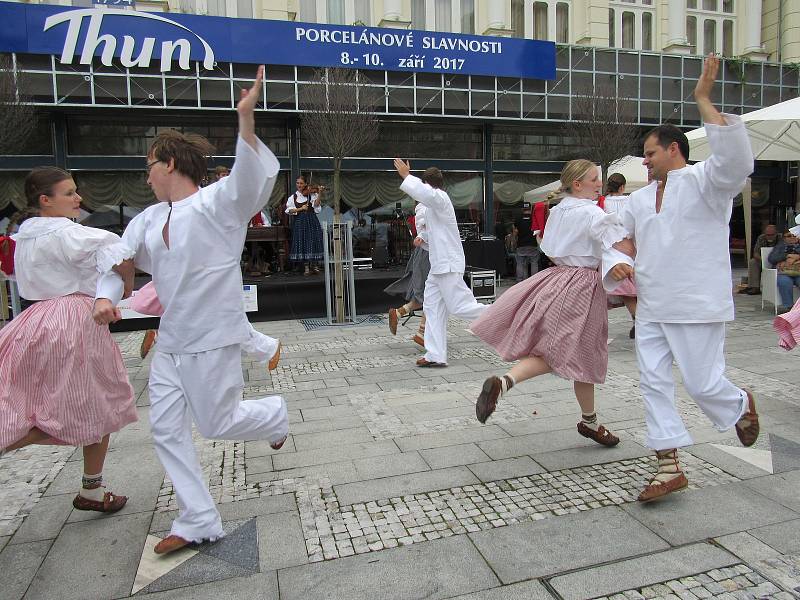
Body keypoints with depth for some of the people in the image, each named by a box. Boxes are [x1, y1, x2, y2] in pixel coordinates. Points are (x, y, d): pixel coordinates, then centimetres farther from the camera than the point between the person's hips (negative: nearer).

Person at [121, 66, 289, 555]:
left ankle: (277, 413, 34)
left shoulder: (218, 201, -11)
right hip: (171, 341, 8)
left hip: (213, 338, -8)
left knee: (217, 424, 2)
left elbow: (255, 177, -28)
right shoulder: (151, 218, 10)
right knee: (167, 430, 8)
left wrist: (247, 119, -42)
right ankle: (199, 521, 21)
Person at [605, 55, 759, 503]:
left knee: (702, 383, 0)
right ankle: (670, 467, 14)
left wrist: (704, 100, -25)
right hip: (652, 308, 7)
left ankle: (742, 406, 39)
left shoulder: (704, 182, -7)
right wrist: (616, 264, -4)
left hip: (696, 306, -7)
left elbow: (737, 160, -28)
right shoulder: (640, 199, 14)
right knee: (654, 381, 4)